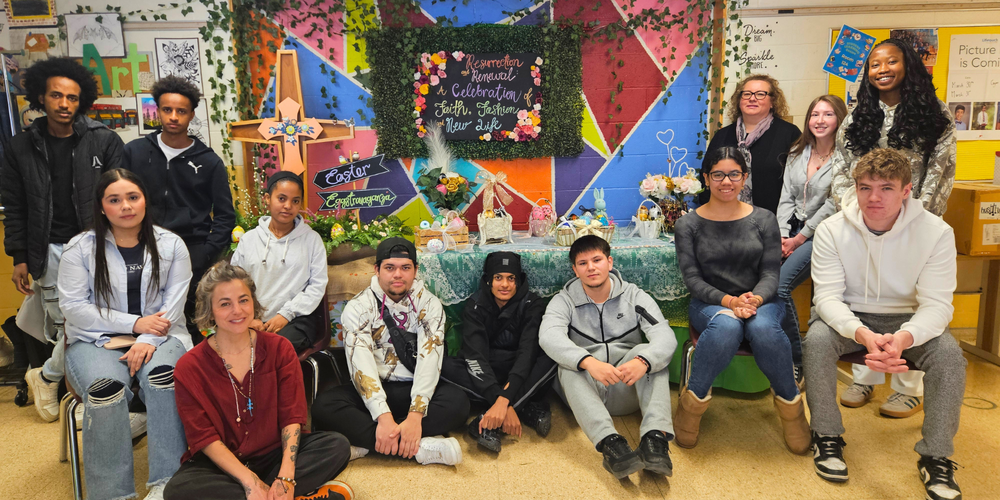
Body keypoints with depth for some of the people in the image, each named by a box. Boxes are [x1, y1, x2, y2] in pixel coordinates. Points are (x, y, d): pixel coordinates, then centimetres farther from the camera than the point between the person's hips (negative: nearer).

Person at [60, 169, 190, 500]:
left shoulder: (171, 245, 6)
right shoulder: (80, 248, 4)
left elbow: (173, 304, -1)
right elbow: (73, 306, -2)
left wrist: (148, 340, -18)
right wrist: (134, 323, -11)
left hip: (158, 337, 0)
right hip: (95, 340, 0)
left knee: (162, 375, -34)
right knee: (106, 387, -33)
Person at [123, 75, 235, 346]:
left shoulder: (208, 161, 5)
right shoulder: (134, 151, 9)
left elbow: (225, 216, 6)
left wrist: (204, 257, -5)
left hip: (193, 254, -1)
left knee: (193, 326, -4)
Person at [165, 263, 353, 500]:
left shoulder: (280, 348, -3)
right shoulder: (189, 368, -7)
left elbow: (292, 416, -7)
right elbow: (205, 437, -10)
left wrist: (286, 477, -22)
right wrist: (250, 481, -23)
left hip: (275, 454, 1)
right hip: (222, 463, 0)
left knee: (337, 446, -21)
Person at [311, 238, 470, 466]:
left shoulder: (428, 304, -3)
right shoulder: (359, 306, -5)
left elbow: (429, 359, -16)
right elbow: (360, 362, -18)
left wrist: (415, 415, -31)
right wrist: (383, 417, -32)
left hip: (412, 390, 0)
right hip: (372, 390, 0)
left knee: (458, 401, -29)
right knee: (323, 407, -29)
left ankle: (365, 443, -28)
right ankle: (420, 448, -35)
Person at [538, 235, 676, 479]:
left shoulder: (635, 296, 3)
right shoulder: (564, 300, 2)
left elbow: (666, 337, -13)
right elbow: (549, 336, -21)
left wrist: (642, 361, -37)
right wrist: (589, 362, -40)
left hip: (627, 391, 1)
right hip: (585, 391, 0)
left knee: (647, 352, -25)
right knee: (568, 364, -30)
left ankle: (656, 437, -41)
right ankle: (609, 442, -49)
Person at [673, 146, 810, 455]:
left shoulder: (764, 220, 9)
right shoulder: (688, 225, 6)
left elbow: (771, 272, 2)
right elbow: (692, 277, -3)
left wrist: (755, 298, -21)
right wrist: (728, 301, -20)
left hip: (761, 301, 1)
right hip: (710, 304, -1)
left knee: (763, 328, -35)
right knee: (726, 325, -38)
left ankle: (789, 402, -13)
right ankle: (693, 400, -21)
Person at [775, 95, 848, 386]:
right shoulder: (797, 153, 16)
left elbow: (833, 205, -10)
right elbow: (786, 198, 12)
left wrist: (800, 239, -10)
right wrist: (782, 235, -1)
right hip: (792, 231, 6)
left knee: (779, 286, -25)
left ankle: (795, 363, -9)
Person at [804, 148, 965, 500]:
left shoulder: (936, 232, -14)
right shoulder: (831, 230, -13)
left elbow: (936, 303, -18)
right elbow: (828, 297, -17)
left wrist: (905, 337, -41)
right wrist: (862, 334, -39)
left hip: (908, 320, 1)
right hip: (849, 318, 0)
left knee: (949, 354, -27)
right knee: (816, 339, -30)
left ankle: (936, 456, -8)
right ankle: (827, 435, -9)